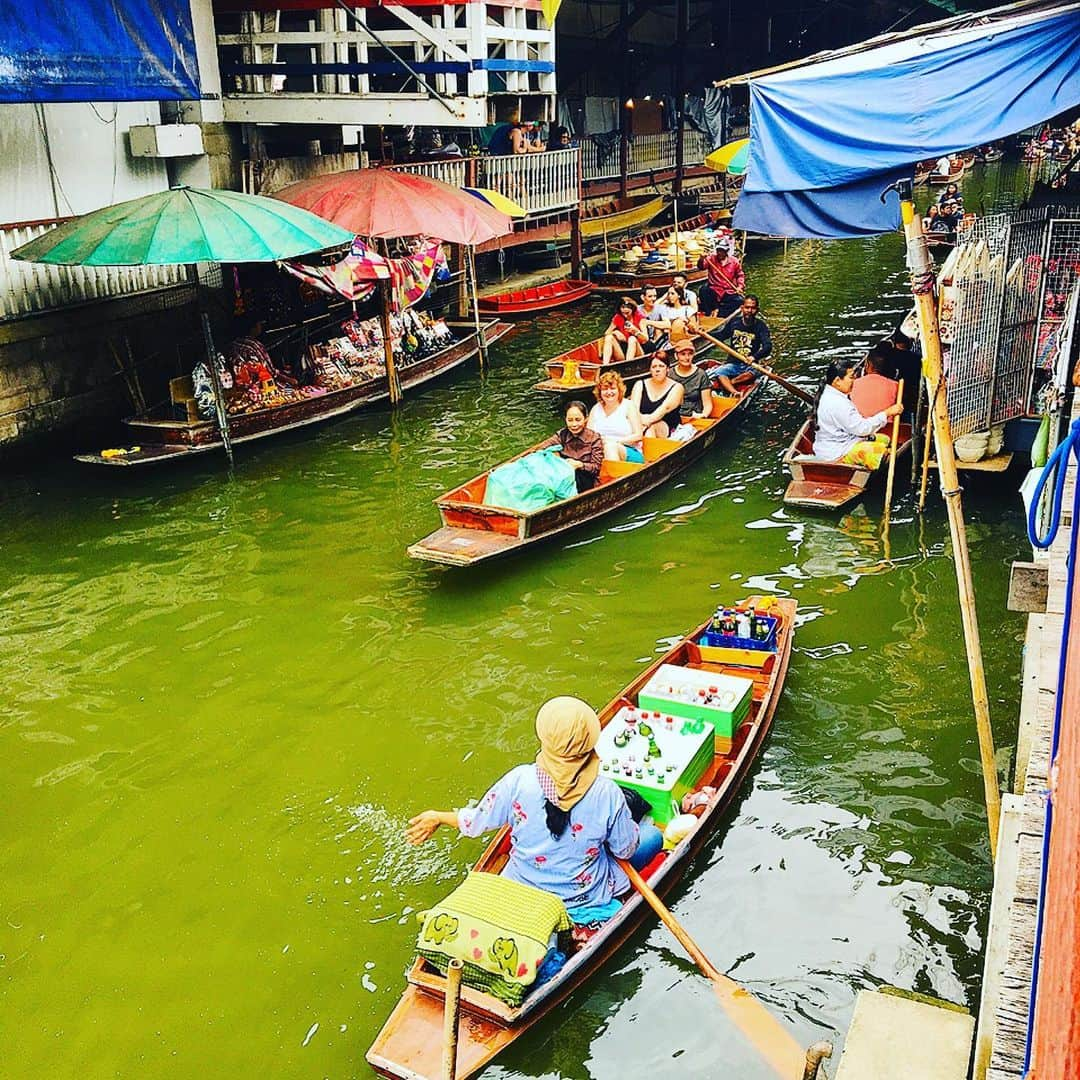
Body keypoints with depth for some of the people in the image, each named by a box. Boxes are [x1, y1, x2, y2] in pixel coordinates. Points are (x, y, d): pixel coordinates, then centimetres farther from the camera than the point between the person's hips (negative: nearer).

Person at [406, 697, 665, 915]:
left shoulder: (519, 781, -24)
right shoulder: (608, 793, -27)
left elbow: (474, 823, -9)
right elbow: (627, 850, -11)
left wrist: (437, 817, 10)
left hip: (524, 893, 2)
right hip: (588, 896, -2)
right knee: (653, 835, 15)